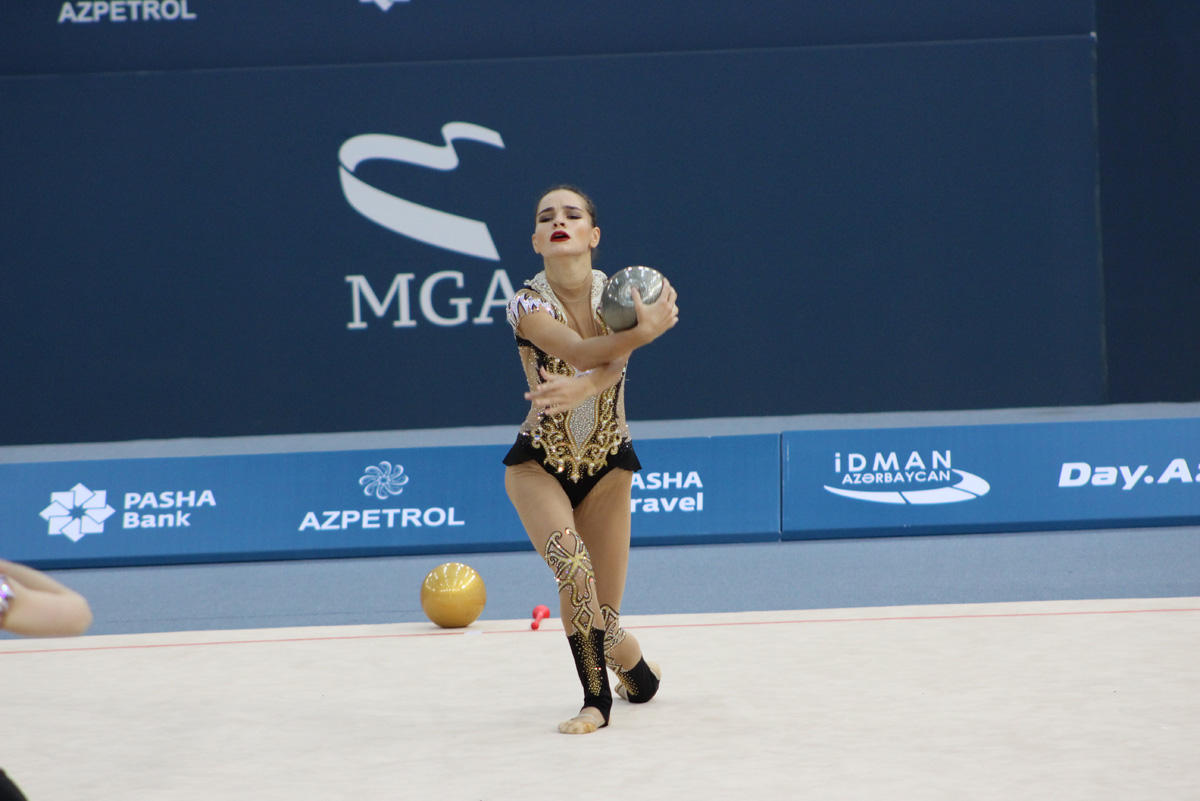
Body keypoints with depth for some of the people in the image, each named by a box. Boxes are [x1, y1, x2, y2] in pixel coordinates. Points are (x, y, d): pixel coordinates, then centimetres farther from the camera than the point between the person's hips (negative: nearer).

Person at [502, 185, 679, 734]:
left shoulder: (619, 295, -9)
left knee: (605, 613, 4)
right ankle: (596, 699, -17)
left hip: (606, 465, 2)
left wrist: (581, 387, -49)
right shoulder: (527, 305, -16)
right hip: (538, 464, -2)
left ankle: (629, 660, 41)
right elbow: (577, 350, -32)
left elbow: (614, 364, -27)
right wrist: (644, 331, -44)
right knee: (574, 569, -31)